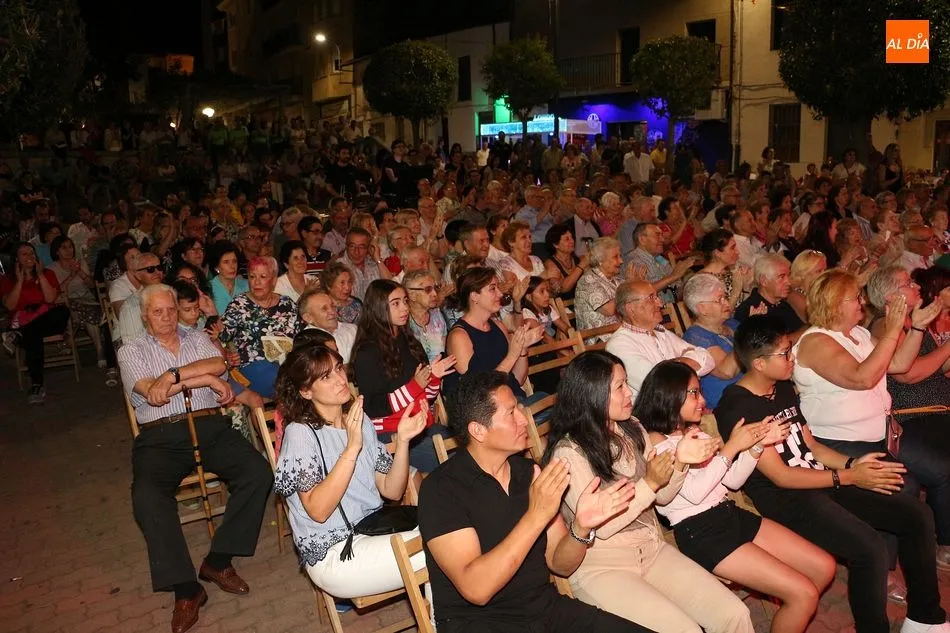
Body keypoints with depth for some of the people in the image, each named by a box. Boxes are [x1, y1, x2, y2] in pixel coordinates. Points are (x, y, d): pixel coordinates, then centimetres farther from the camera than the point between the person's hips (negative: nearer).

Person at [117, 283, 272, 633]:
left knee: (259, 472, -22)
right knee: (146, 496, -31)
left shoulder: (198, 339, 20)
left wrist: (174, 375, -11)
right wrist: (205, 378, -4)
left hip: (210, 427, 2)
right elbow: (153, 394, -6)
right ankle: (186, 589, -22)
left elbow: (219, 364, -3)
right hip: (160, 436, -2)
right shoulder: (131, 351, 12)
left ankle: (218, 561, -9)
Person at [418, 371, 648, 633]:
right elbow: (475, 589, -22)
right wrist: (536, 516, -26)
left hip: (546, 607, 5)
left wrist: (581, 527, -13)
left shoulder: (530, 472, 4)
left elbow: (560, 564, 7)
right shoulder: (441, 489, -13)